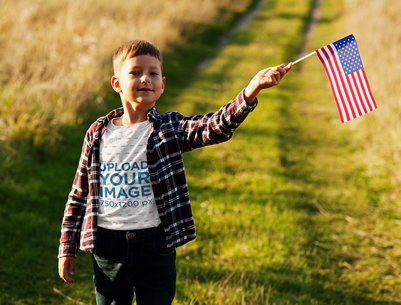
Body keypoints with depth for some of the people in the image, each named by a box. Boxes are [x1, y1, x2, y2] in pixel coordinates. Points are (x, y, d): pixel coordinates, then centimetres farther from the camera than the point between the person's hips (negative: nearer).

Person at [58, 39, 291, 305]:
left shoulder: (171, 129, -2)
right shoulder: (98, 133, 3)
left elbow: (215, 127, -22)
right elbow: (79, 194, 10)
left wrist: (250, 91, -40)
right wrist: (67, 248, 9)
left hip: (155, 244, -1)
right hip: (108, 245, 1)